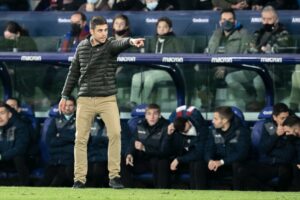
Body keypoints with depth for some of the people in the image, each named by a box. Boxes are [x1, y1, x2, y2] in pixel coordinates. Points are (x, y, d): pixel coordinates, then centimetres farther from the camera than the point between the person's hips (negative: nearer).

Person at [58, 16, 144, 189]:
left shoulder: (110, 45, -5)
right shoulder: (82, 47, 6)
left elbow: (120, 44, -29)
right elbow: (74, 72, 16)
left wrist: (131, 41, -52)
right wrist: (65, 96, 17)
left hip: (107, 99, -3)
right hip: (85, 100, 3)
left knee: (115, 133, -17)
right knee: (81, 139, 3)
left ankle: (114, 176, -8)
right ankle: (80, 179, 12)